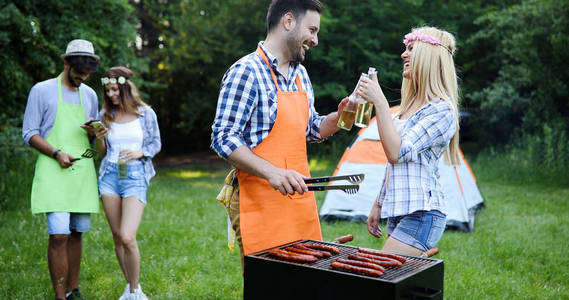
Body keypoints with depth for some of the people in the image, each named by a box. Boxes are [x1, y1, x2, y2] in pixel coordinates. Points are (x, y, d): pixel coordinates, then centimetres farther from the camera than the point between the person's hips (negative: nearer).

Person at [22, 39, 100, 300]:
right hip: (53, 173, -5)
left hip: (83, 172, 5)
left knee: (76, 235, 9)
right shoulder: (42, 91, 2)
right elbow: (29, 134, -1)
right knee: (59, 235, -11)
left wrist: (93, 132, -2)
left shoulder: (89, 94, 16)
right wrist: (57, 154, -15)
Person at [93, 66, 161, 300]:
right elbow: (102, 152, 15)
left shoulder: (145, 113, 0)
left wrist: (140, 152, -11)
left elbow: (156, 143, 8)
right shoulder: (106, 114, 8)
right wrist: (99, 138, -6)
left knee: (128, 237, -15)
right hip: (110, 175, 4)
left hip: (135, 177, -3)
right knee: (117, 238, 7)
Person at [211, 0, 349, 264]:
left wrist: (338, 117, 5)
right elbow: (223, 138, -16)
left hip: (301, 198, 8)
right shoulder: (247, 71, -11)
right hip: (260, 202, -8)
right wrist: (272, 172, -27)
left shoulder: (300, 74, 15)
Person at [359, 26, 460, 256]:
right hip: (398, 212, 9)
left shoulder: (441, 110, -11)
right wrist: (379, 204, 20)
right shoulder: (411, 104, 17)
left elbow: (397, 153, -20)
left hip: (422, 215, -9)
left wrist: (380, 102, -21)